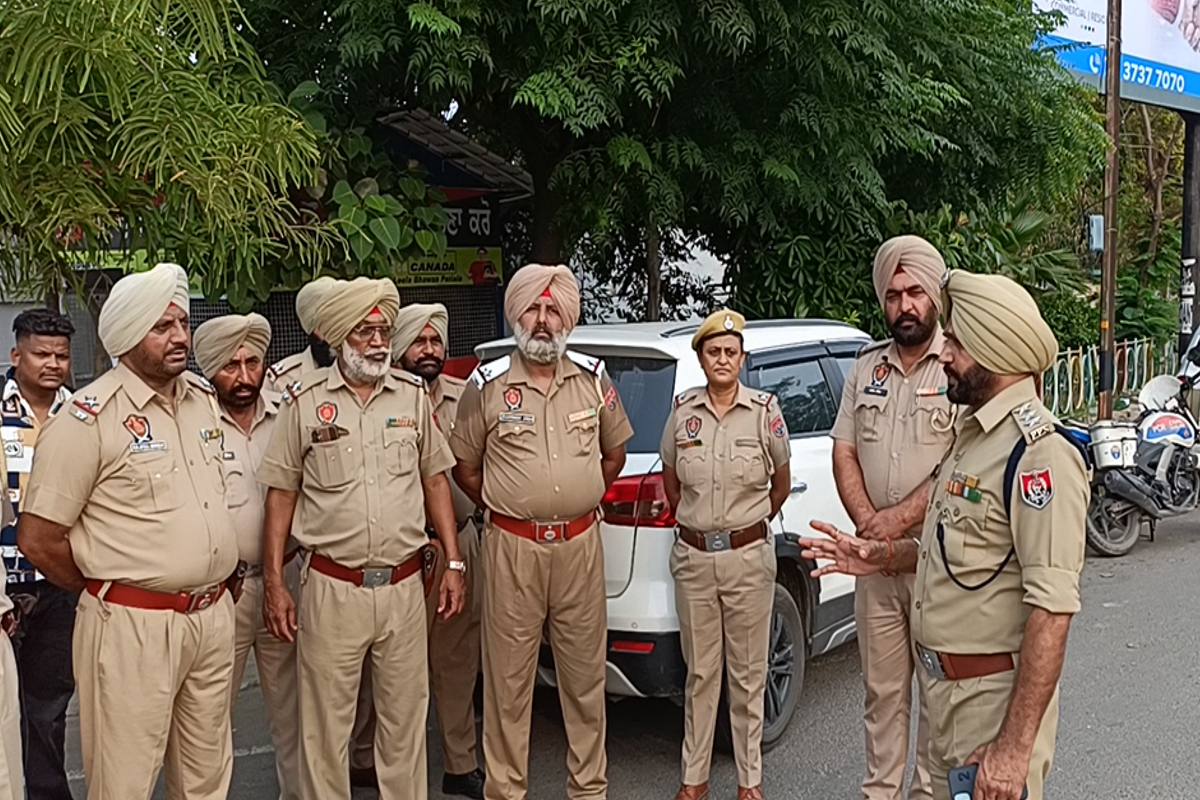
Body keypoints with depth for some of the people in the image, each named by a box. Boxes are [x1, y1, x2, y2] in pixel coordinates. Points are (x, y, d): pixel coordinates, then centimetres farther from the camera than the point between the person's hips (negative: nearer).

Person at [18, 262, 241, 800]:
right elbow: (39, 540, -11)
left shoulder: (203, 398, 9)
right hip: (132, 627, -6)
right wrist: (107, 592, 1)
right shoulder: (88, 418, -12)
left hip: (214, 617, 6)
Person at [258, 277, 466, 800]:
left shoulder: (413, 394, 7)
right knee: (325, 723, 6)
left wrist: (453, 562, 7)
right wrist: (273, 583, -3)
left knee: (405, 717, 12)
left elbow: (435, 479, 12)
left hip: (404, 586, 2)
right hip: (331, 589, -2)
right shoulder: (305, 400, -1)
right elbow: (281, 493, 2)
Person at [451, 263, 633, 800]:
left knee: (585, 675, 11)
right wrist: (505, 510, 5)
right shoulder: (487, 386, -1)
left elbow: (614, 453, 19)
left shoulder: (593, 380, 6)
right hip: (512, 548, -2)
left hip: (581, 545, 2)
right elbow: (465, 466, 7)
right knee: (508, 679, 4)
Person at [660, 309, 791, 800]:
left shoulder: (765, 410, -5)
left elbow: (782, 483, 9)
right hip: (693, 557, 2)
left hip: (747, 557, -2)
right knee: (699, 673, 11)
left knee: (747, 674, 7)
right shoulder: (682, 410, 1)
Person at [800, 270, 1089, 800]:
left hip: (995, 697, -9)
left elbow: (1052, 609, -26)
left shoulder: (1039, 452, -21)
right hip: (944, 687, 9)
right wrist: (884, 558, 9)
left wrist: (1016, 746, -27)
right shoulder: (972, 433, 11)